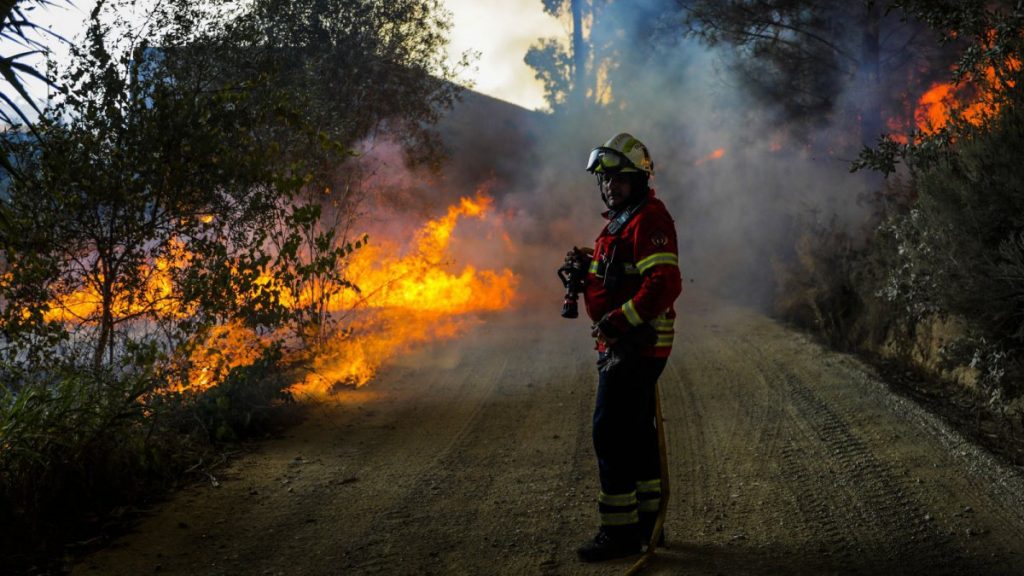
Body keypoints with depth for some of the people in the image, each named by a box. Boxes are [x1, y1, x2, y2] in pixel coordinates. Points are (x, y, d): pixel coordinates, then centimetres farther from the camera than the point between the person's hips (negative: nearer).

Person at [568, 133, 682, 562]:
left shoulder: (649, 220, -15)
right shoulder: (621, 221, 18)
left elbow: (665, 283, -26)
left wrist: (619, 320, -26)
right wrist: (588, 267, 8)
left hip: (635, 345, -11)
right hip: (624, 345, 11)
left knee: (611, 433, -9)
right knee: (636, 430, 17)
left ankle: (620, 531, -2)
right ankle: (647, 519, 28)